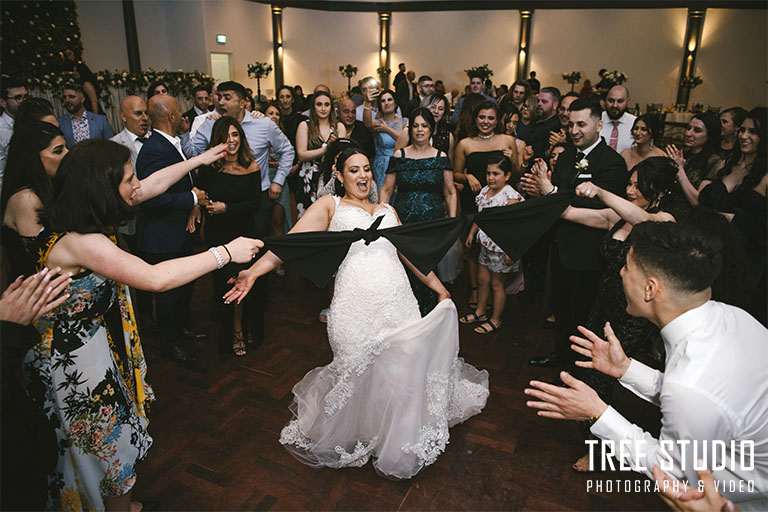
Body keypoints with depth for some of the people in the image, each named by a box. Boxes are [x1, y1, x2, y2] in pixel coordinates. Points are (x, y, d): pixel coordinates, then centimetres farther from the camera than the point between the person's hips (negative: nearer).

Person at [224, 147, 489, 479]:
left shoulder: (387, 211, 25)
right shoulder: (330, 205, 10)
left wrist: (439, 287, 21)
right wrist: (254, 271, -17)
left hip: (400, 305, 4)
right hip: (356, 309, -4)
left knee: (405, 372, 2)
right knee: (359, 377, -4)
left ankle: (398, 443, 28)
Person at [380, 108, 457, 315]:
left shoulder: (441, 158, 8)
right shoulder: (399, 156, 6)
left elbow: (450, 193, 9)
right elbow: (386, 190, 8)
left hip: (433, 223, 0)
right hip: (404, 222, 0)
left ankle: (429, 318, 13)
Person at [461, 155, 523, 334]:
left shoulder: (511, 197, -20)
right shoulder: (485, 191, 4)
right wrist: (472, 233, 17)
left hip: (501, 247, -7)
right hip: (486, 244, 7)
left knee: (496, 284, 6)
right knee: (482, 279, 17)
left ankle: (496, 320, 22)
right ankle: (480, 312, 37)